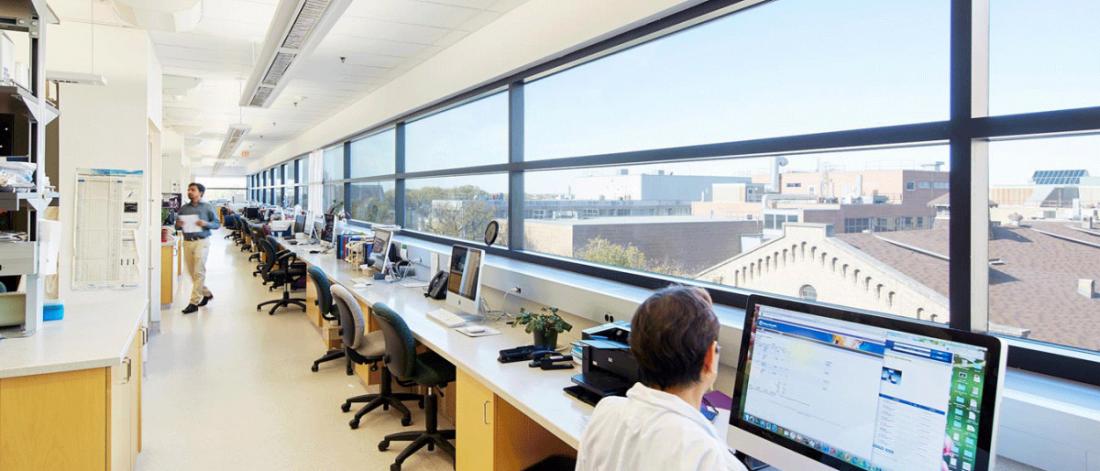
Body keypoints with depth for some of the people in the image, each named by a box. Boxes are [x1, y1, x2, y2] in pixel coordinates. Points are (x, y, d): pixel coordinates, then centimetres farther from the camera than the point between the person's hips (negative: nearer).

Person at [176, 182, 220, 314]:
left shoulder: (207, 207, 3)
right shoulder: (183, 208, 13)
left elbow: (217, 224, 3)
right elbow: (177, 223, 17)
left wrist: (206, 224, -16)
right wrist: (178, 224, -6)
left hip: (201, 241, -5)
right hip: (187, 242, 5)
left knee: (198, 272, -9)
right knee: (192, 272, 9)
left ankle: (194, 302, -6)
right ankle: (206, 293, 29)